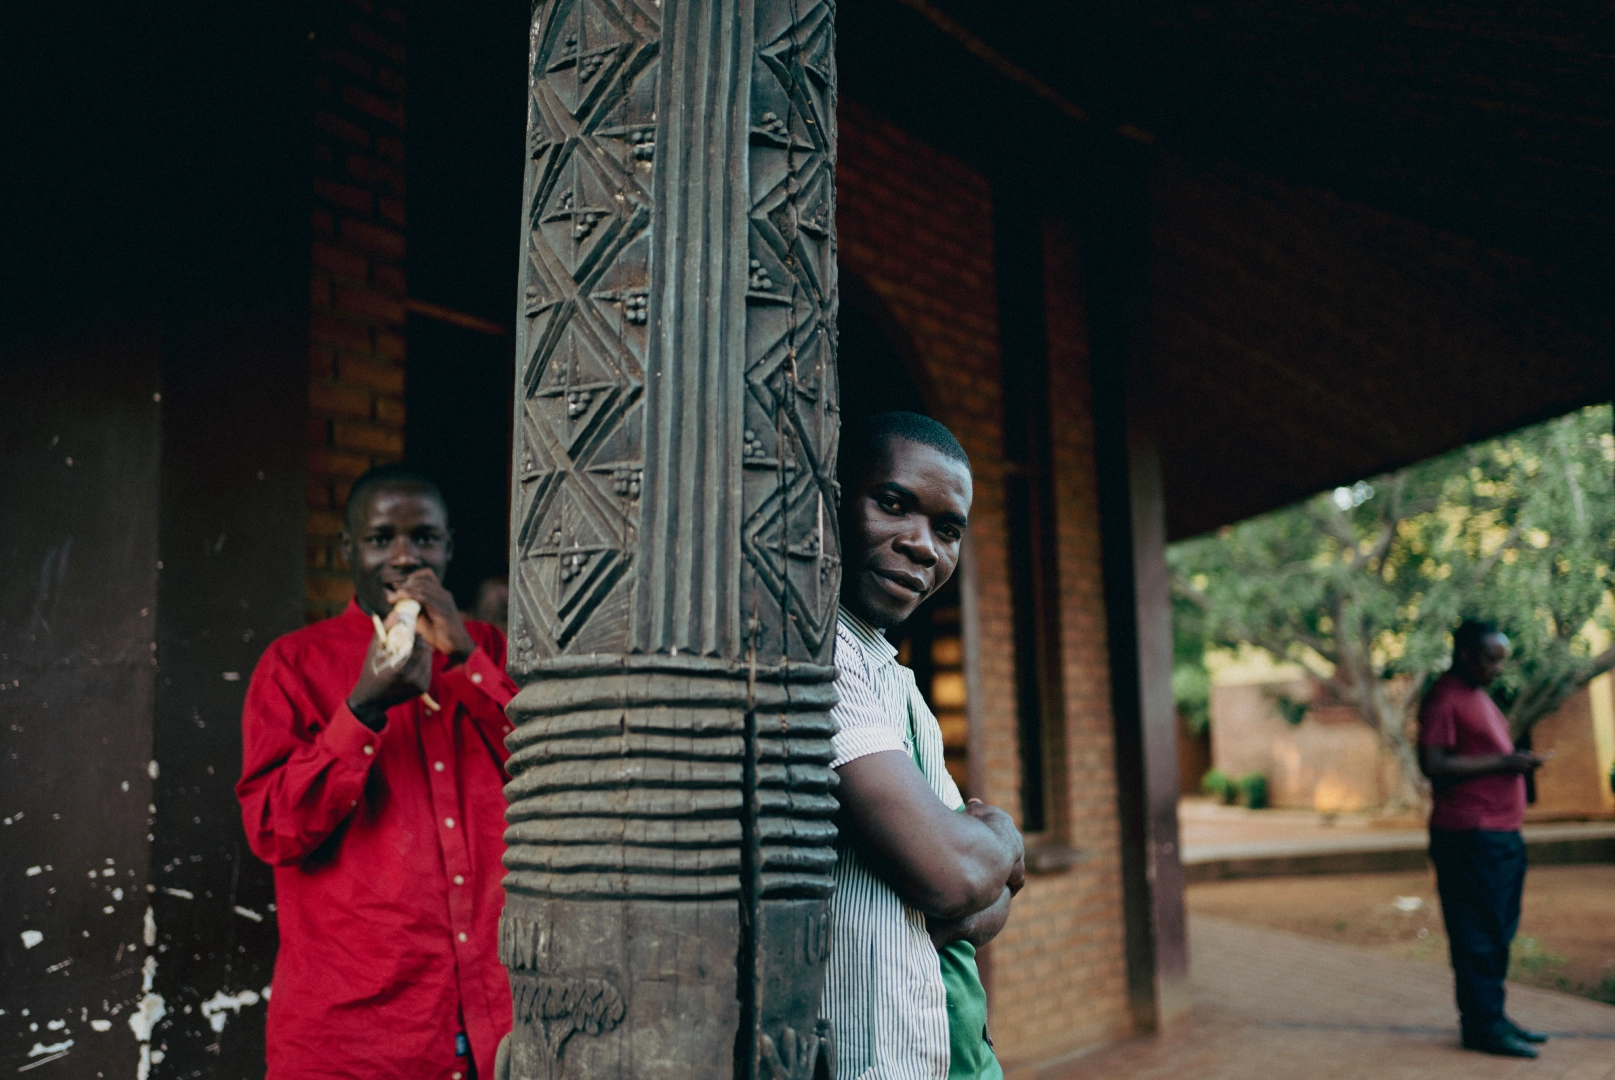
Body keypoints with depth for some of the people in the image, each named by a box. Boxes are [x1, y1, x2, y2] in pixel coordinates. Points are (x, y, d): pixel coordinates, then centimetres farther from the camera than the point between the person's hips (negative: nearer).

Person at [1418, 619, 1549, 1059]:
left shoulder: (1478, 695, 21)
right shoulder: (1444, 698, -11)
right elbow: (1432, 763, -19)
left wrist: (1518, 760, 14)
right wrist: (1501, 762, -17)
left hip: (1502, 832, 10)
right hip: (1469, 835, -10)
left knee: (1498, 933, 13)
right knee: (1477, 935, -6)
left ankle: (1491, 1018, 21)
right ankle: (1482, 1025, 0)